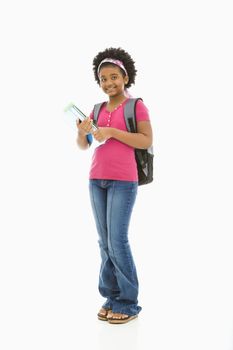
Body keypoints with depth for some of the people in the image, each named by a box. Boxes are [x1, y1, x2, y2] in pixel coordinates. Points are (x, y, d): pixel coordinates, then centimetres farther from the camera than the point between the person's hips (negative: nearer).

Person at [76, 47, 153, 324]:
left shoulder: (137, 106, -2)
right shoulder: (98, 109, 13)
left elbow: (147, 141, -13)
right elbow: (82, 146, 12)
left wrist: (111, 132, -19)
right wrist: (82, 131, -11)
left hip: (123, 181, -5)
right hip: (97, 179, 6)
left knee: (117, 241, -9)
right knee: (105, 241, 5)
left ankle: (129, 302, 3)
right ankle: (112, 297, 12)